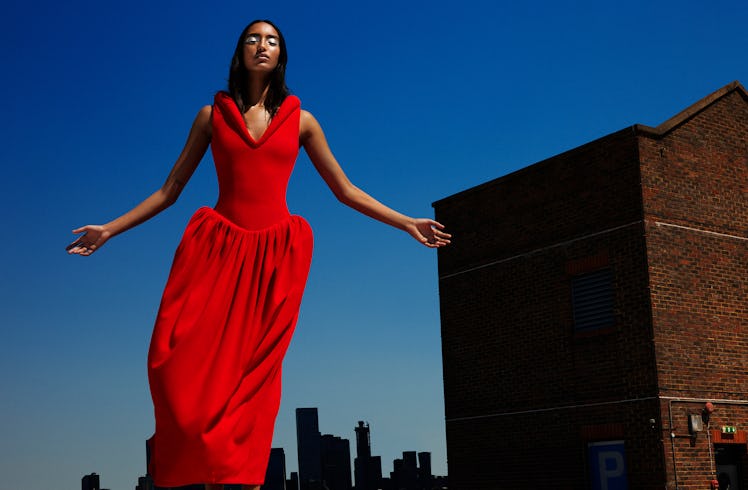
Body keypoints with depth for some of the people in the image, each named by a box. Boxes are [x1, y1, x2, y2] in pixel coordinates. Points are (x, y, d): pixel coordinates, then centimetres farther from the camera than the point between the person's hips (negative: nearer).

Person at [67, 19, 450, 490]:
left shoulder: (300, 120, 14)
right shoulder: (212, 115, 13)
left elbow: (345, 190, 16)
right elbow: (170, 190, 15)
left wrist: (407, 223, 10)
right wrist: (109, 229, 9)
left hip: (276, 254, 0)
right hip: (219, 248, 0)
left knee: (257, 370, -9)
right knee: (181, 362, -15)